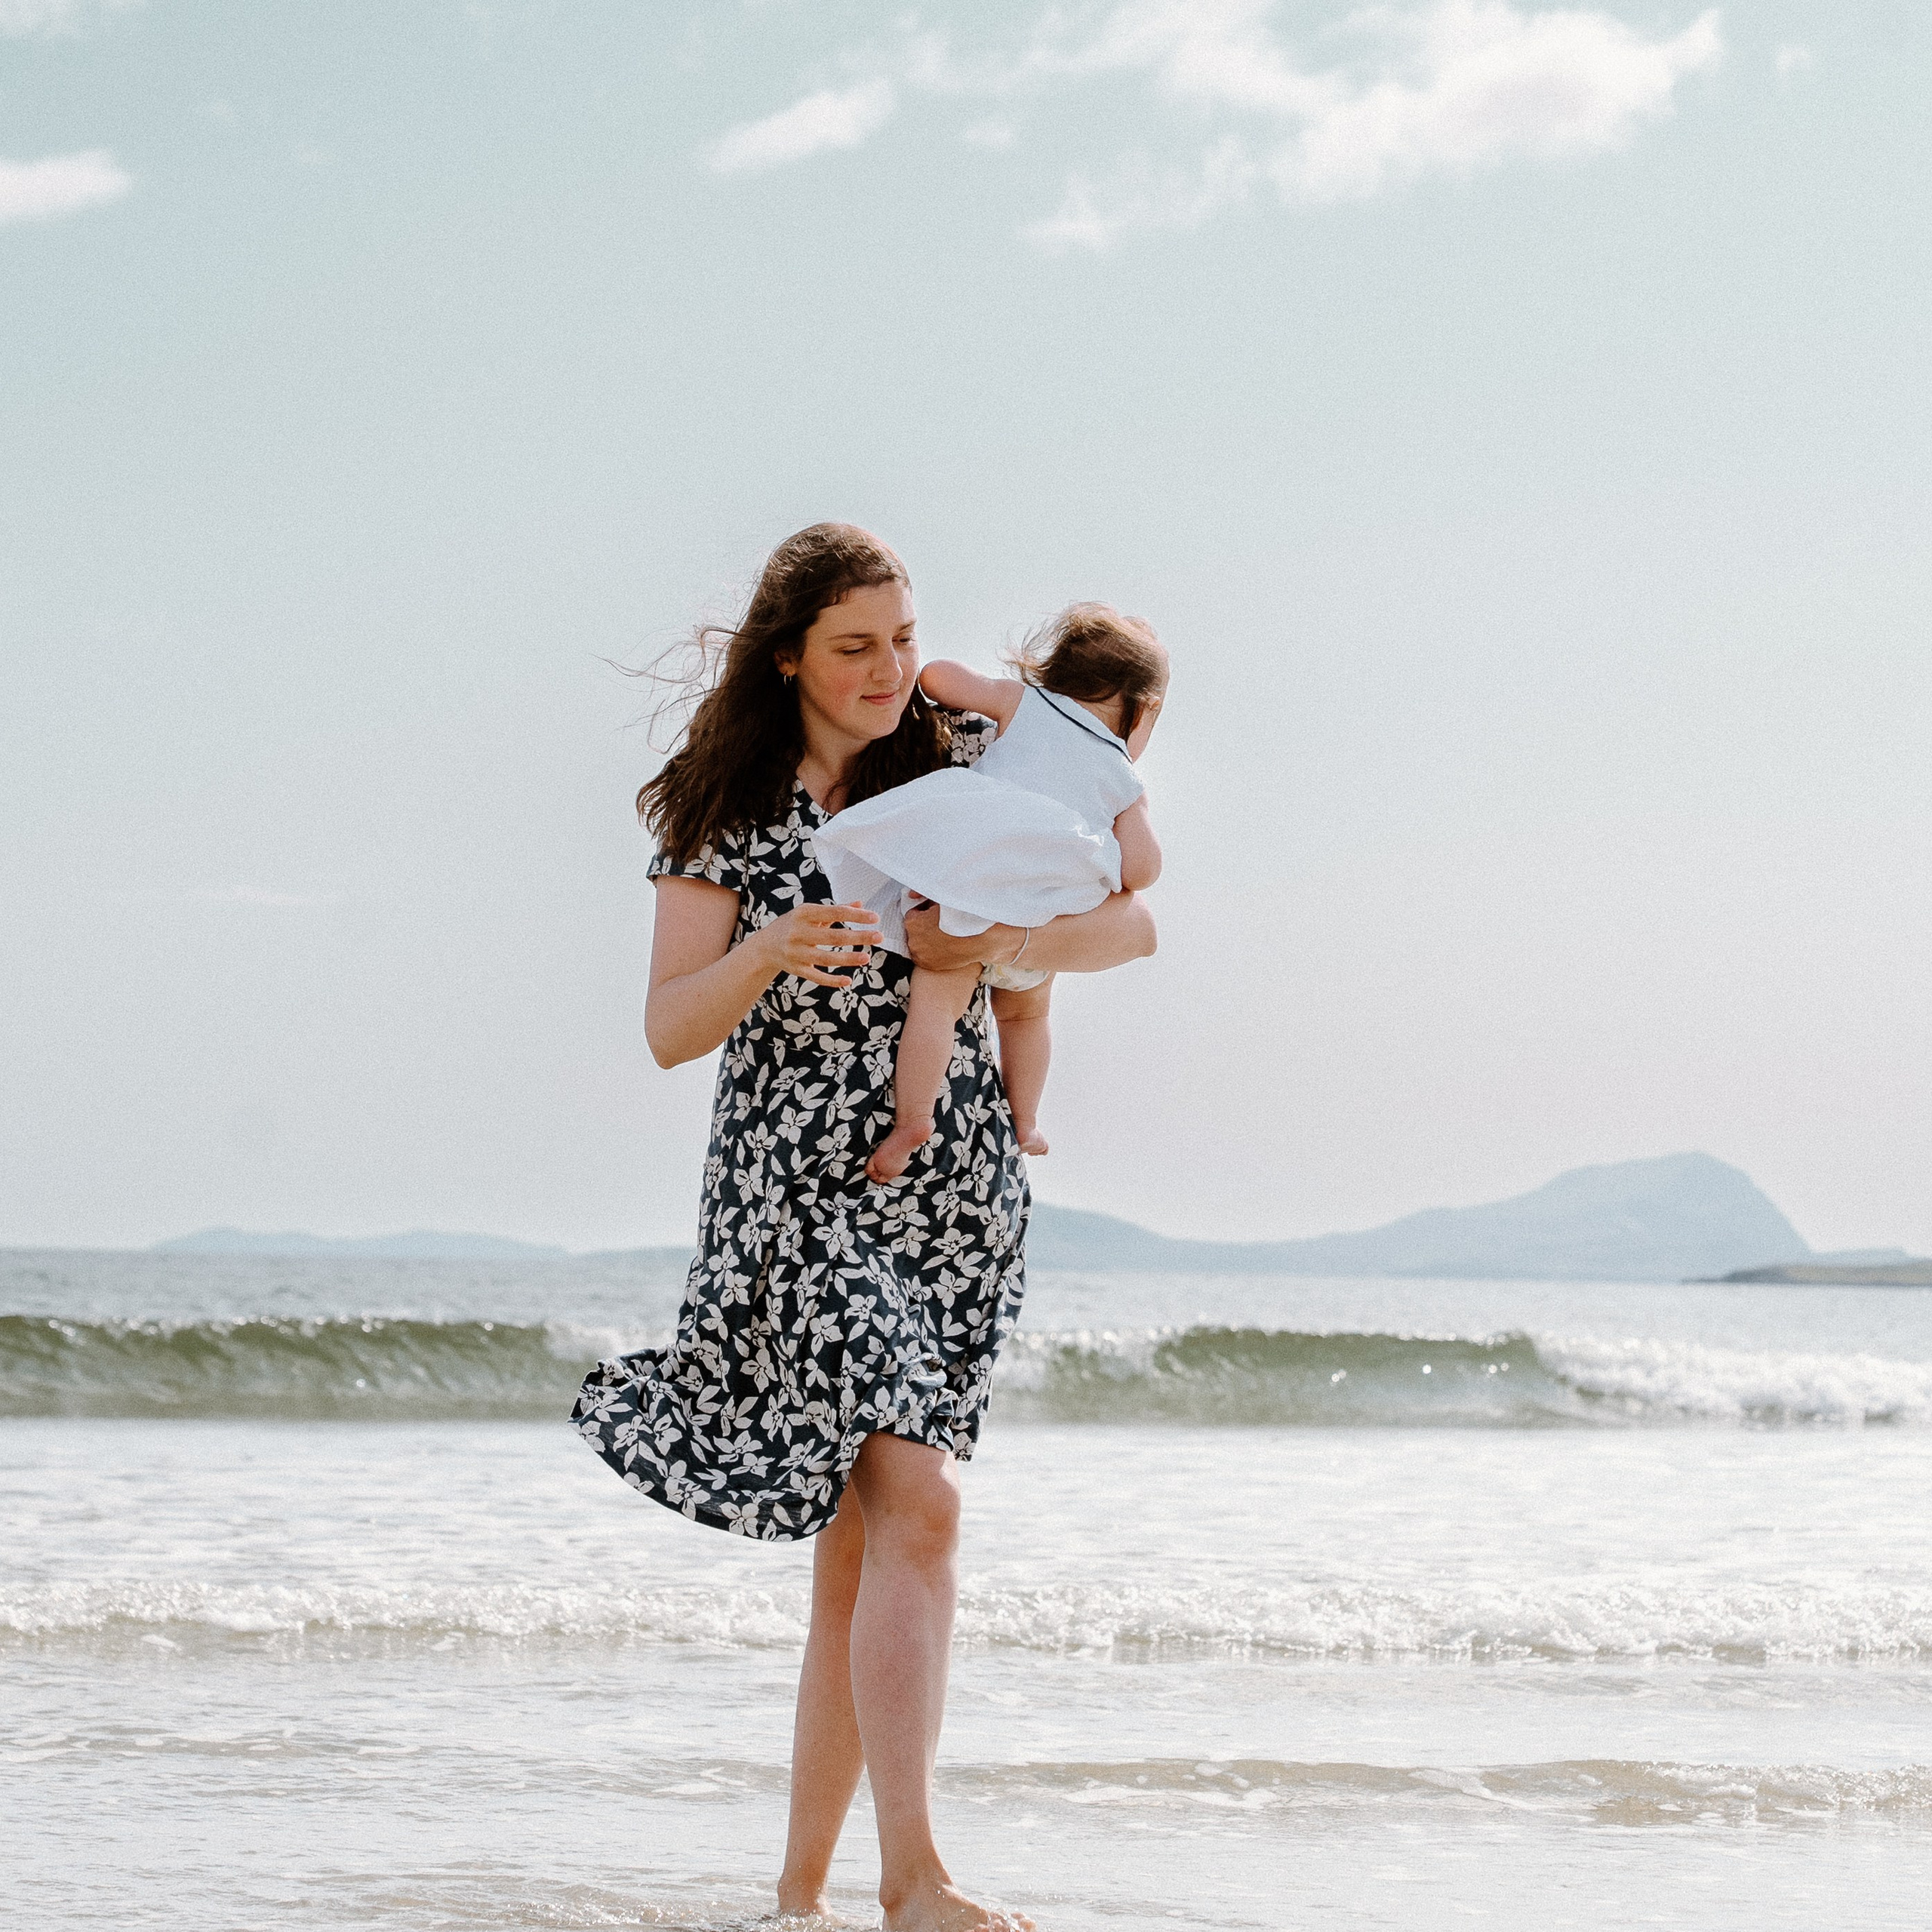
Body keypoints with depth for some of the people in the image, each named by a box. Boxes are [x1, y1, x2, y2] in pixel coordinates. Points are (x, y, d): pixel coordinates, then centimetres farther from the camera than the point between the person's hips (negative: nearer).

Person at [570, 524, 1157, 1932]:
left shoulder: (965, 767, 6)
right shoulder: (726, 811, 1)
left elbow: (1132, 926, 6)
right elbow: (671, 1031, -4)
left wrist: (1000, 946, -14)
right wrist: (766, 953, -24)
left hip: (957, 1191, 3)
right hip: (798, 1188, -3)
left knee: (866, 1535, 2)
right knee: (915, 1505, -19)